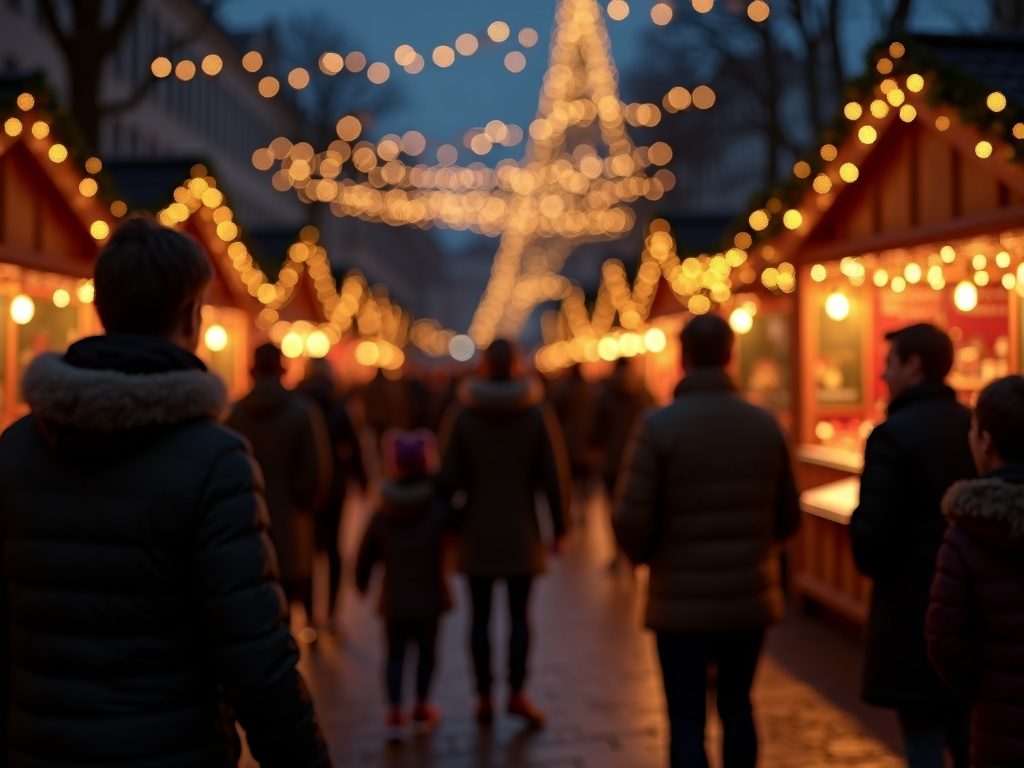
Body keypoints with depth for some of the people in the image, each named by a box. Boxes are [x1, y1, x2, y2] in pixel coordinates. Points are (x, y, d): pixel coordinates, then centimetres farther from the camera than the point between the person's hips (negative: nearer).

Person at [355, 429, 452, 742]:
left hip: (395, 599, 2)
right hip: (429, 597, -1)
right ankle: (421, 710, 25)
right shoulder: (439, 510, -12)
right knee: (427, 651, 16)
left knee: (395, 654, 11)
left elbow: (365, 557, 5)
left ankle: (396, 714, 1)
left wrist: (361, 583, 22)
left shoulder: (380, 516, -3)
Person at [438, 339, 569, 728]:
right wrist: (559, 527, 3)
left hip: (477, 533, 0)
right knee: (519, 614, 9)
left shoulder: (462, 415, -4)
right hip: (521, 532, 0)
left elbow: (449, 477, -5)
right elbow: (554, 477, -4)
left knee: (480, 616, 8)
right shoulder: (538, 414, -4)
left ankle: (484, 697, 12)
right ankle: (517, 692, 5)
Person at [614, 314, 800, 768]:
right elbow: (788, 517, 4)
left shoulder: (658, 427, -13)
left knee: (687, 718, 6)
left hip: (682, 601, -3)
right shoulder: (765, 425, -1)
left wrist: (644, 556, 6)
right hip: (751, 598, 4)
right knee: (737, 705, 20)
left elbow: (632, 521, -16)